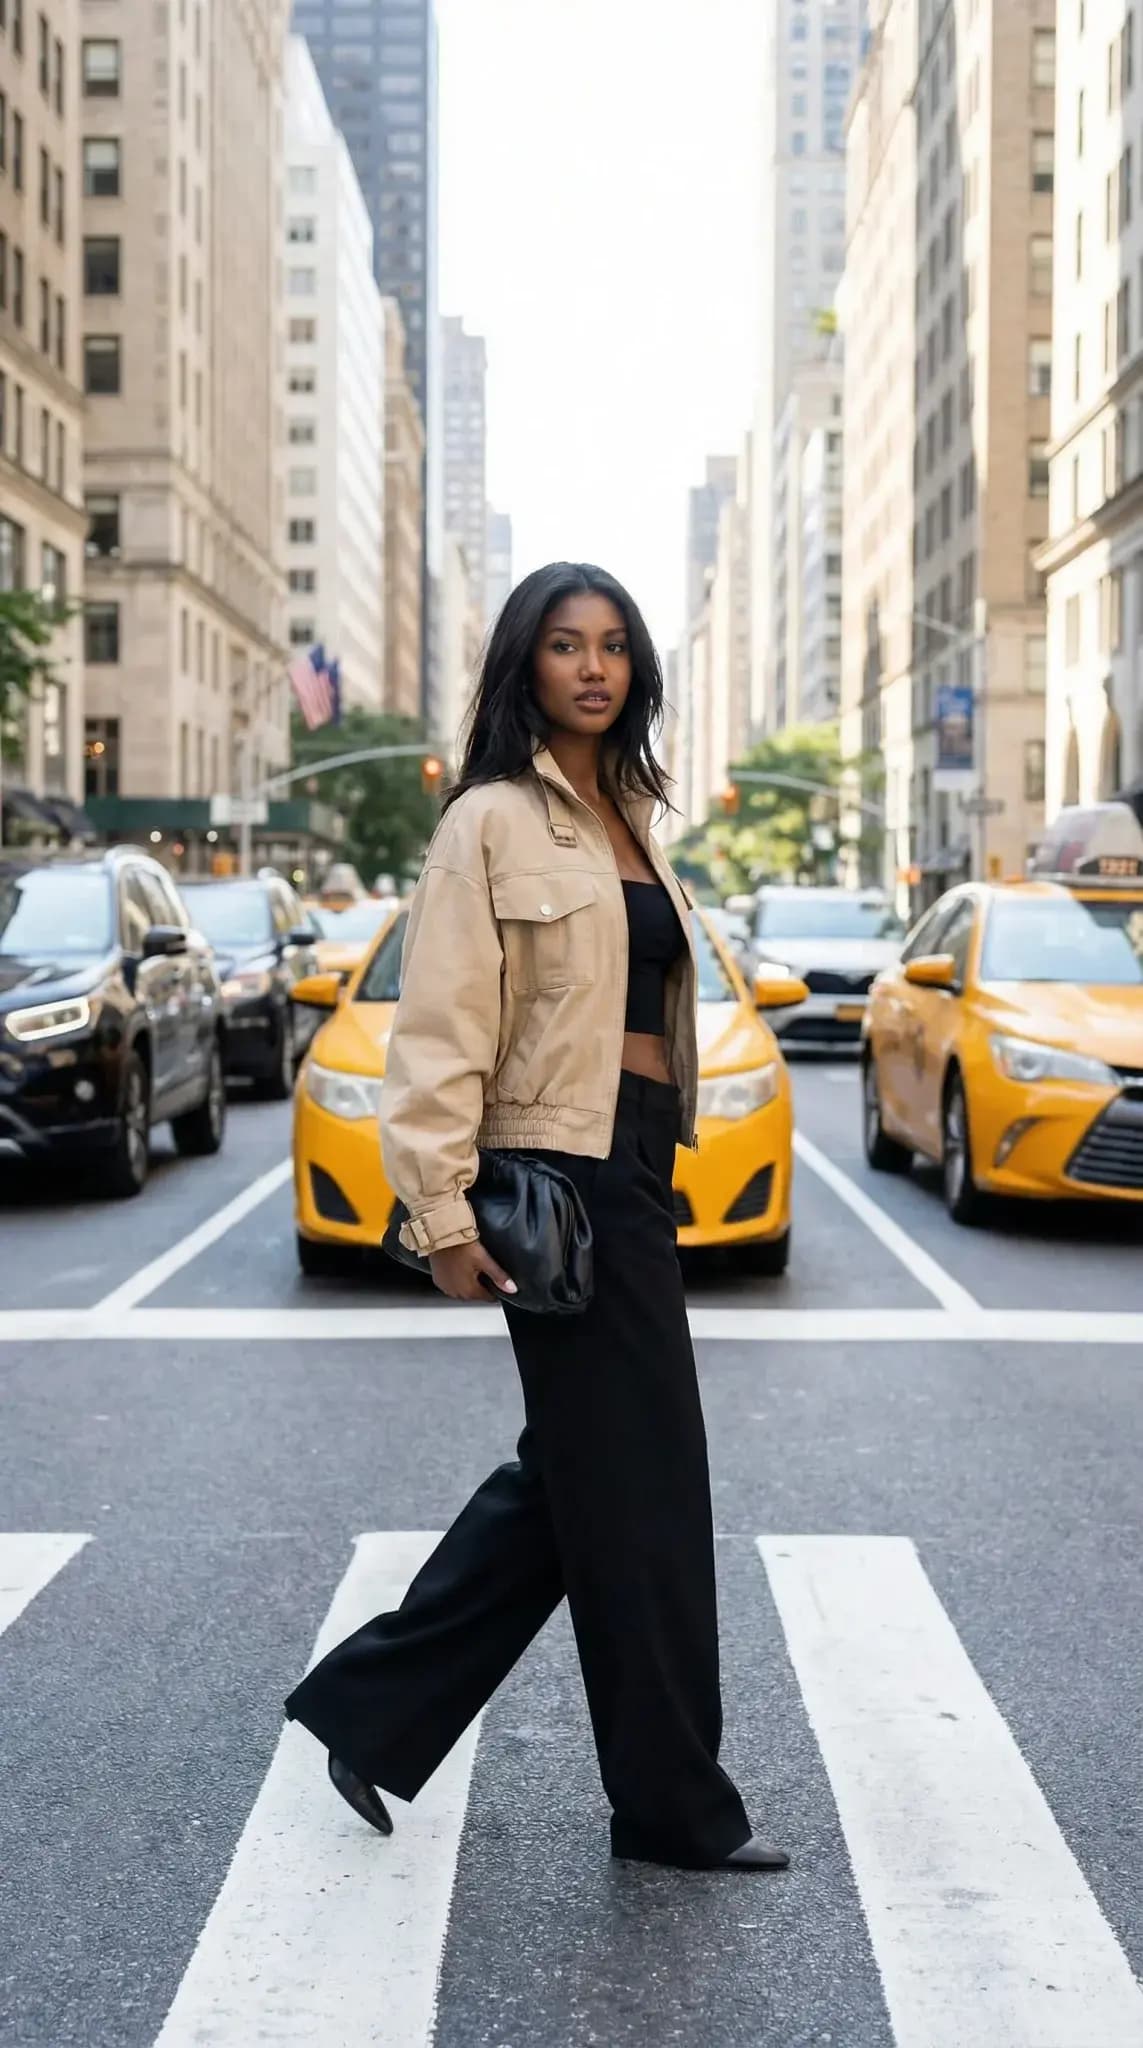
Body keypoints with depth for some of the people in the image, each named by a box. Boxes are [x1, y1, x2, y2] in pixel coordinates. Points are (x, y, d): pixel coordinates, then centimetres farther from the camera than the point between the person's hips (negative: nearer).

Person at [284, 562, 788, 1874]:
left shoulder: (626, 818, 16)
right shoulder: (493, 821, -9)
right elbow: (439, 1027, -14)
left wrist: (662, 1154, 17)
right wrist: (443, 1213, -19)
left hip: (635, 1172, 9)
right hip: (560, 1180, -9)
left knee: (568, 1478, 14)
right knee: (638, 1493, -1)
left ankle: (371, 1712, 24)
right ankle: (675, 1805, 13)